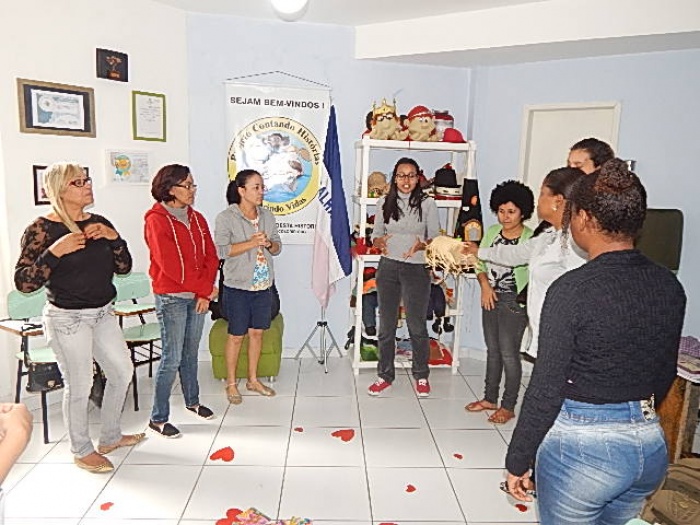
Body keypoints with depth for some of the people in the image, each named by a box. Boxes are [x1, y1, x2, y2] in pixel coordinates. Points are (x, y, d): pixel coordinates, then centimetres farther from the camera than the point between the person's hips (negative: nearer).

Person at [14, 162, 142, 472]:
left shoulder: (99, 224, 4)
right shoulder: (41, 230, -12)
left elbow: (123, 267, 4)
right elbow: (23, 283, -16)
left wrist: (113, 237, -11)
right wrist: (55, 251, -27)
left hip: (103, 314, 7)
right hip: (67, 319, -6)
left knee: (122, 372, 14)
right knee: (79, 386, 4)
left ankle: (110, 437, 35)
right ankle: (82, 451, 27)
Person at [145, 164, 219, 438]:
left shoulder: (196, 218, 9)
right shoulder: (157, 220, -12)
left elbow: (211, 256, 6)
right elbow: (171, 266, -18)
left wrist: (205, 292, -5)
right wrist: (205, 287, -11)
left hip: (198, 296, 6)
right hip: (171, 298, -6)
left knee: (191, 353, 18)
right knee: (172, 359, -2)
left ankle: (192, 401, 35)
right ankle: (158, 418, 11)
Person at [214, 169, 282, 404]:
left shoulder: (267, 216, 7)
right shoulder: (226, 217, -10)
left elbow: (278, 247, 11)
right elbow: (221, 250, -17)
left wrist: (269, 244, -11)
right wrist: (251, 243, -24)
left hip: (263, 286, 5)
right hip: (237, 287, -5)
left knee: (257, 332, 13)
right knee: (236, 335, 5)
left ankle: (253, 380, 28)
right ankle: (231, 383, 21)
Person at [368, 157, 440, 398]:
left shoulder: (427, 204, -1)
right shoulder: (384, 202, 6)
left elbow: (435, 238, 0)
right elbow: (376, 234, 9)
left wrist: (422, 245, -21)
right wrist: (380, 242, -14)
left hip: (416, 269, -2)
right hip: (388, 267, 2)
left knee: (417, 325, 5)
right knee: (386, 325, 9)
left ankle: (421, 376, 26)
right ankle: (385, 375, 25)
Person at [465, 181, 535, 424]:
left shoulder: (531, 238, -13)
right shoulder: (492, 232, 5)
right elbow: (481, 264, 10)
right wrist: (485, 285, -5)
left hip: (514, 301, -6)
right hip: (491, 297, 6)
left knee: (509, 353, 1)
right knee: (492, 350, 16)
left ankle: (508, 406, 16)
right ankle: (489, 398, 30)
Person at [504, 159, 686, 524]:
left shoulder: (572, 289, -22)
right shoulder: (669, 287, -2)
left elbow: (546, 388, -19)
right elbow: (665, 375, 9)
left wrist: (517, 461, -7)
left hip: (580, 445, -6)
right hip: (651, 445, 6)